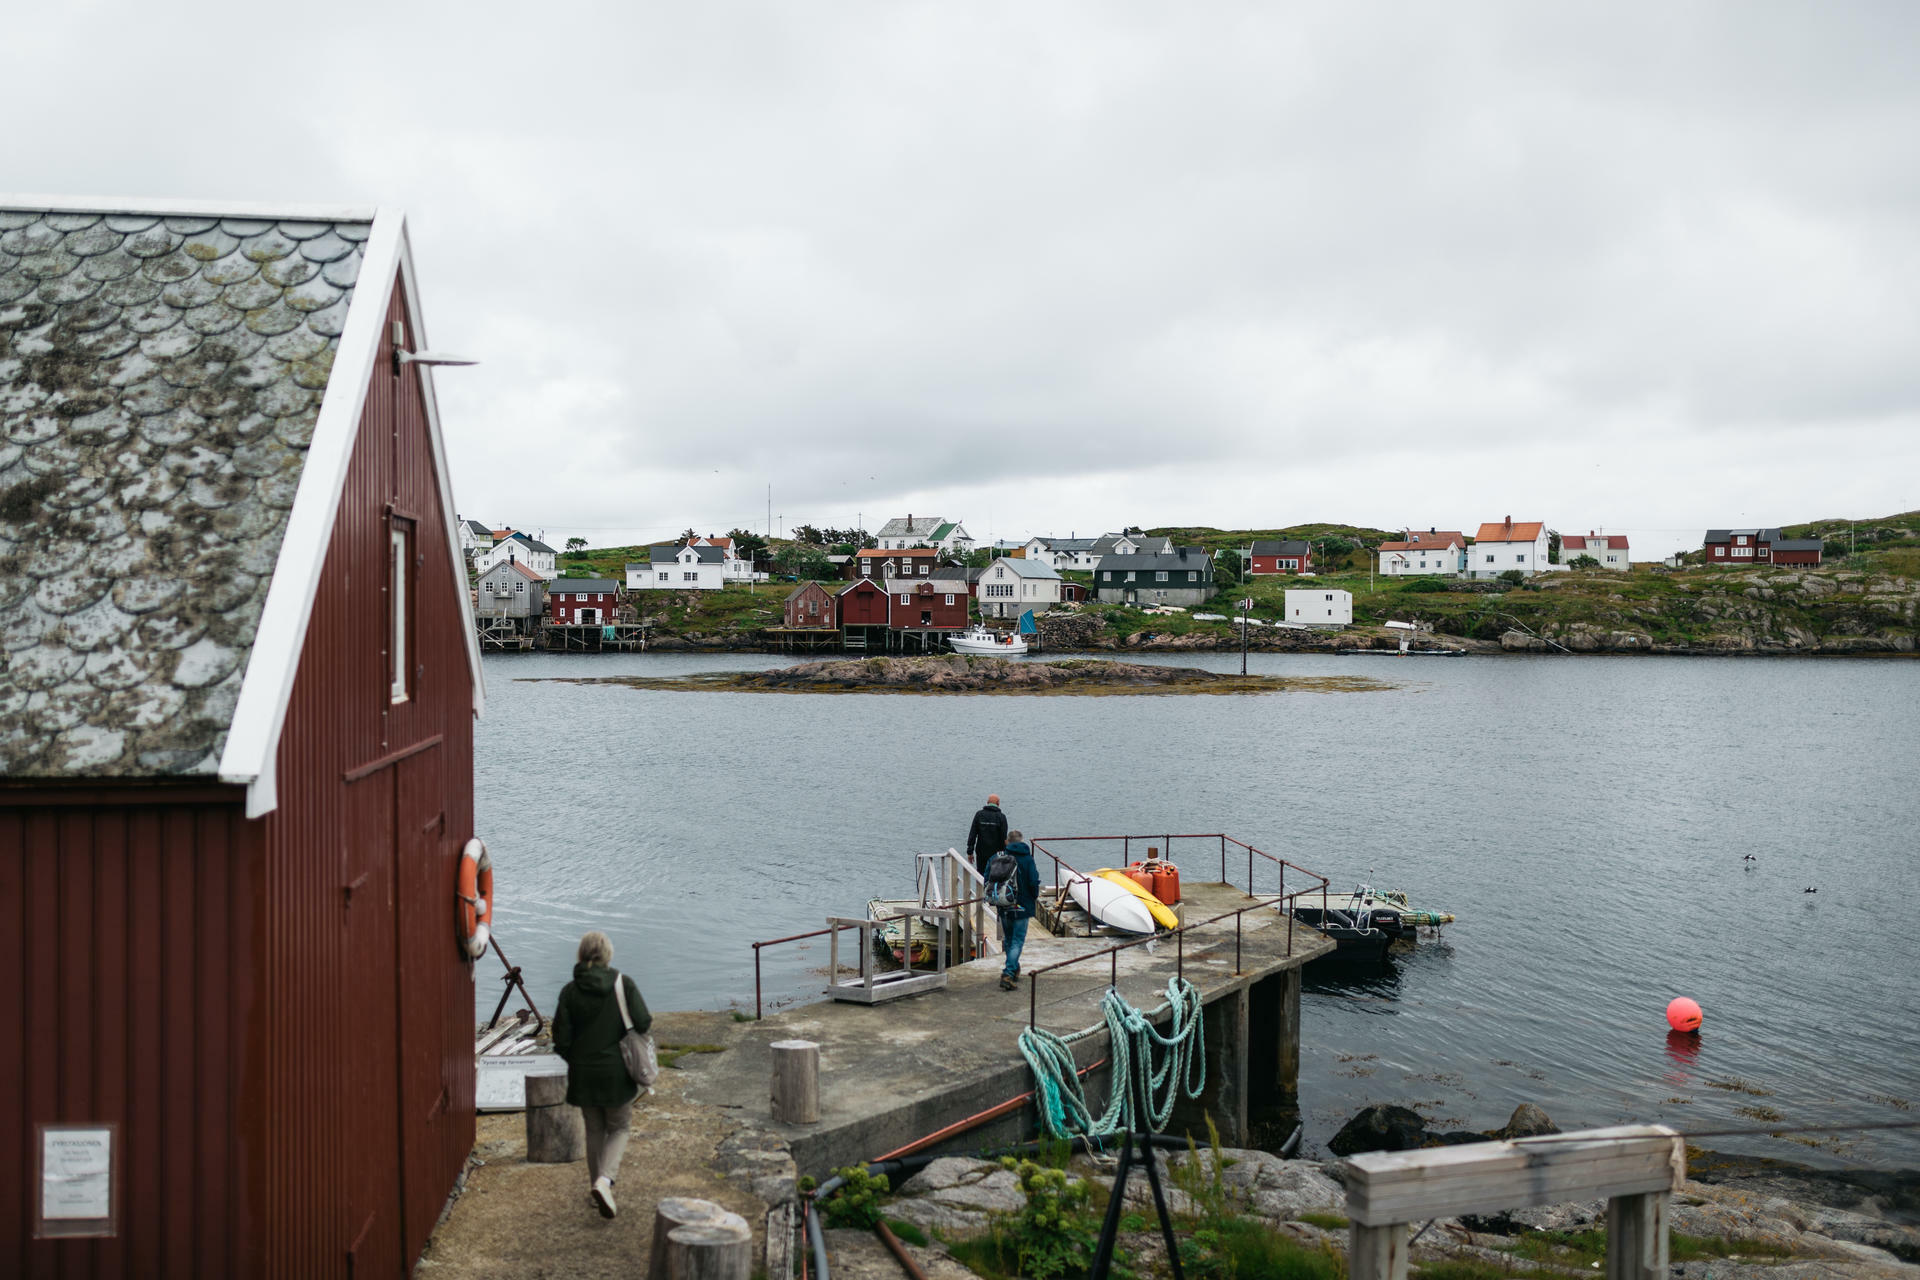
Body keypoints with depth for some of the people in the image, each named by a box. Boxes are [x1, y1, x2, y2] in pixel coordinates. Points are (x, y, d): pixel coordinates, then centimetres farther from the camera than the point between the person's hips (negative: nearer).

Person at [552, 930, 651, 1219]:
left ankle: (596, 1183, 25)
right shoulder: (624, 984, -10)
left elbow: (561, 1038, -5)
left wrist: (574, 1059, 14)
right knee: (619, 1128, 12)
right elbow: (643, 1023, -14)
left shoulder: (570, 991, -6)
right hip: (617, 1073, -2)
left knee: (594, 1130, 19)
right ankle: (605, 1180, -10)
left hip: (583, 1074, 2)